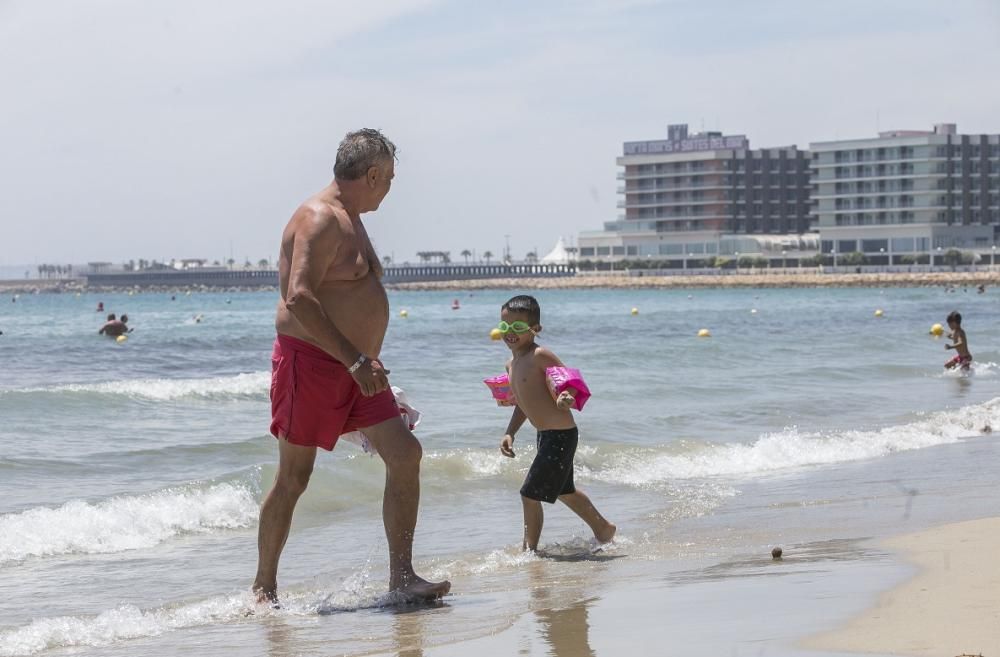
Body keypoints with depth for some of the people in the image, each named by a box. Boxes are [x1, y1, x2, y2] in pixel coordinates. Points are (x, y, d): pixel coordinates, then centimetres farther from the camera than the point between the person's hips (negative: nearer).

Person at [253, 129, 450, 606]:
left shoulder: (350, 221, 19)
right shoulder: (319, 220, -14)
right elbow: (299, 299, -25)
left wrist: (367, 364, 23)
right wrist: (356, 361, -26)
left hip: (354, 367, 9)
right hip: (310, 362, -9)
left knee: (404, 454, -4)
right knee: (293, 479, -1)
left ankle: (401, 578, -4)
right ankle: (264, 588, 13)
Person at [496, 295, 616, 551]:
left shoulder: (540, 356, -19)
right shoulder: (511, 364, 8)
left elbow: (572, 385, -21)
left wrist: (567, 400, -43)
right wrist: (510, 434, 10)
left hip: (561, 435, -10)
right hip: (546, 436, 10)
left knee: (530, 494, -8)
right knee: (563, 491, 27)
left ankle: (529, 549, 3)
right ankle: (603, 529, 45)